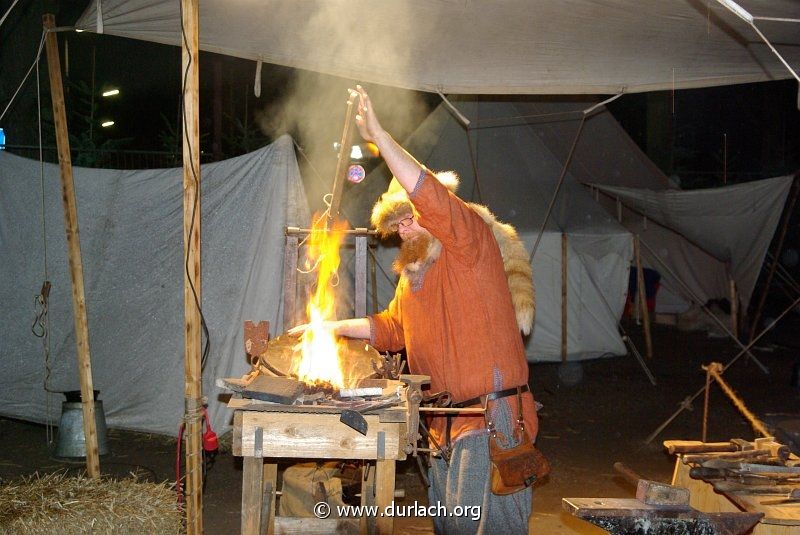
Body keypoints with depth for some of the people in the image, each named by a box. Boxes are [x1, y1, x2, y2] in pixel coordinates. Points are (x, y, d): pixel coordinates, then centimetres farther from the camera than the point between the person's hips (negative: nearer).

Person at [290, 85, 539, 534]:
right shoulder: (413, 274, 21)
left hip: (492, 416, -9)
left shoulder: (471, 241, -6)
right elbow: (391, 328, 35)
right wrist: (333, 328, 26)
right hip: (446, 425, 9)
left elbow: (431, 196, -24)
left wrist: (379, 136, -25)